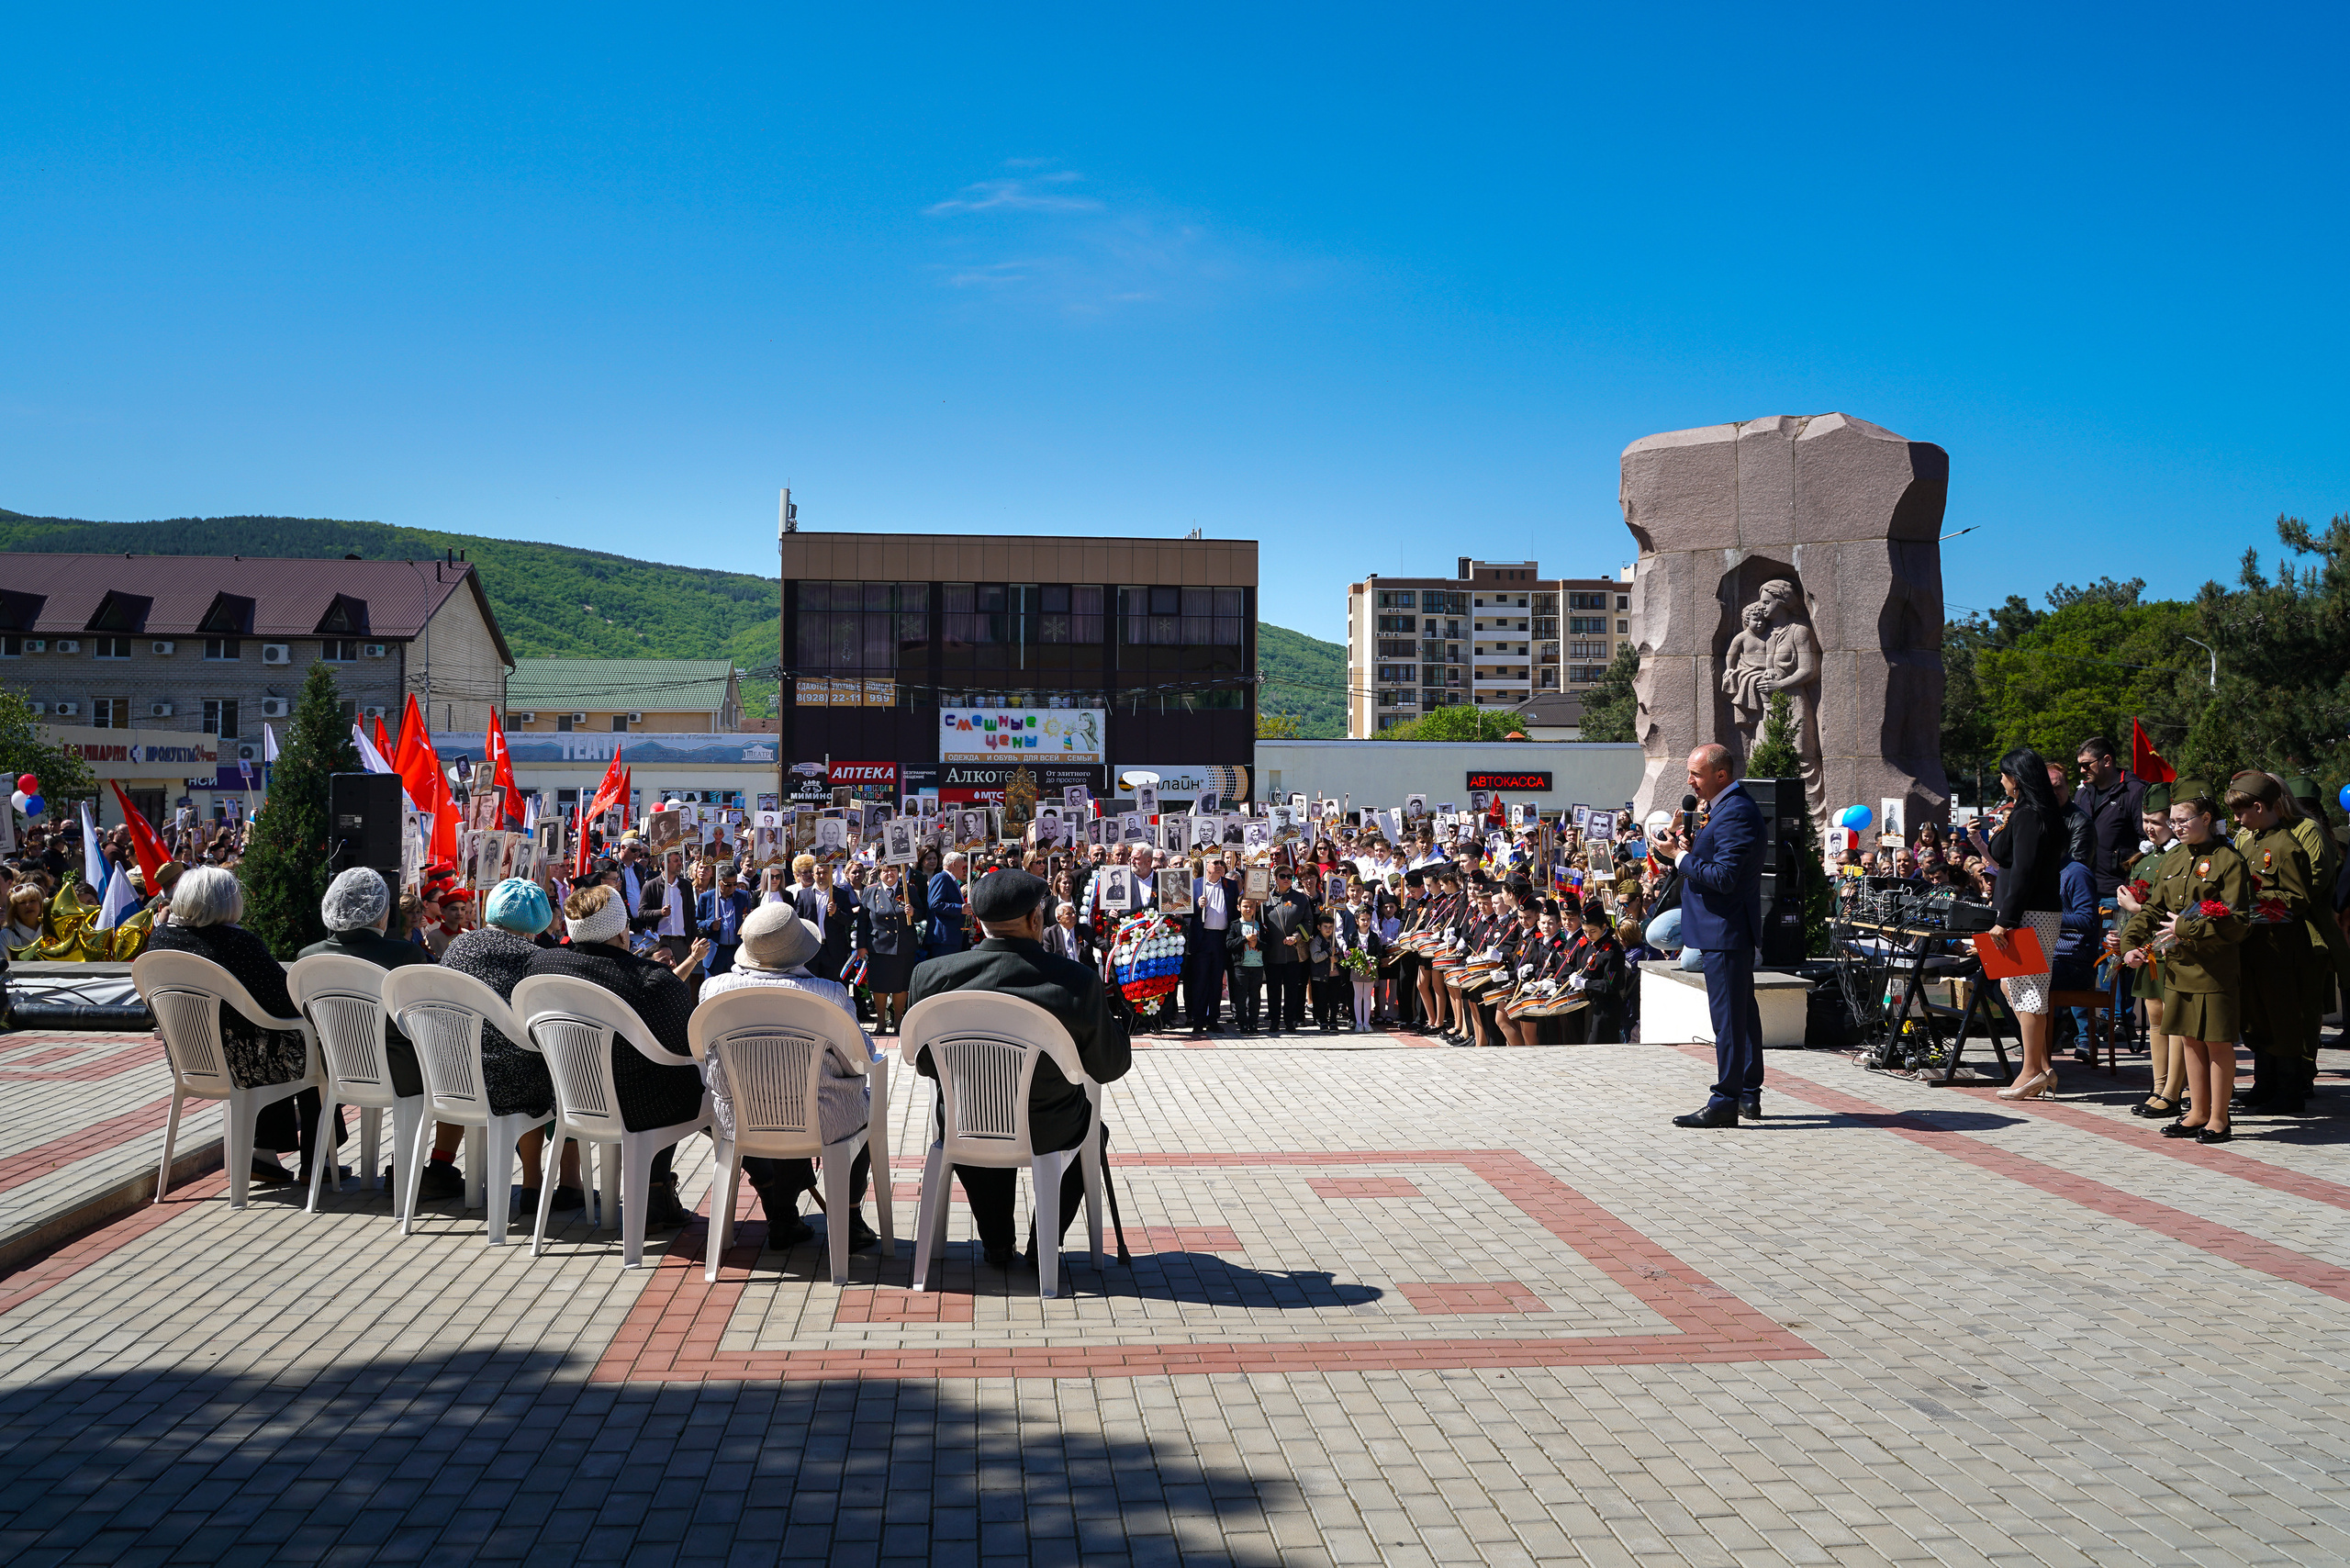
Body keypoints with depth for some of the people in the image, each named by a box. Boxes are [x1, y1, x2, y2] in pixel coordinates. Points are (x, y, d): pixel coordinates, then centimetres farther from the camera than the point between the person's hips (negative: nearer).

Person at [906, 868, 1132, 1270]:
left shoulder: (931, 975, -16)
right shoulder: (1078, 981, -22)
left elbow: (924, 1064, -1)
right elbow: (1110, 1067, -9)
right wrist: (1114, 1016, 9)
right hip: (1050, 1135, -2)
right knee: (1091, 1129, 33)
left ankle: (996, 1244, 40)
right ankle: (1046, 1242, 33)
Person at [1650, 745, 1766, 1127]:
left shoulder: (1735, 813, -19)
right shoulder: (1725, 808, 15)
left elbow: (1723, 877, -25)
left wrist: (1679, 855, -18)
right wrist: (1690, 849, 4)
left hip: (1725, 930, -11)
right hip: (1730, 928, 11)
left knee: (1728, 1016, -7)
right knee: (1742, 1011, 16)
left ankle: (1725, 1103, -3)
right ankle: (1748, 1096, 24)